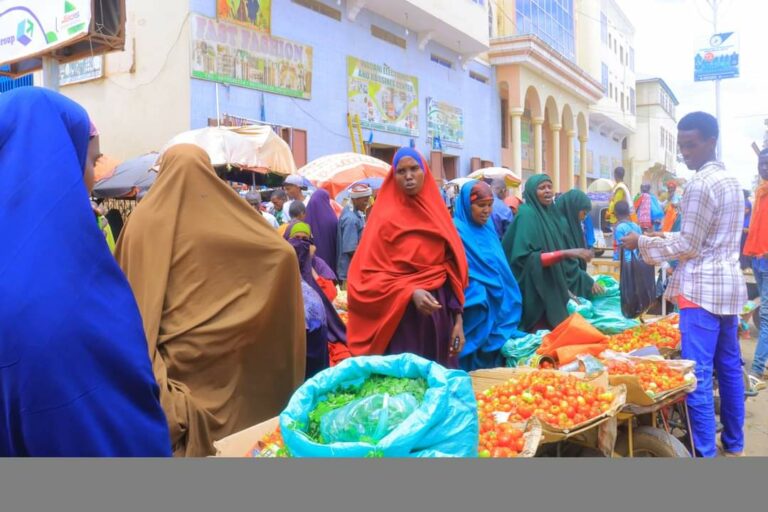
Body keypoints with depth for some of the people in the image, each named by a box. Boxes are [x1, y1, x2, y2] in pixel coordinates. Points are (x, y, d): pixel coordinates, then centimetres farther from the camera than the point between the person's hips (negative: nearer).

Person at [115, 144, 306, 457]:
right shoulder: (225, 221, -9)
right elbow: (283, 252, -3)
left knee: (164, 430, 12)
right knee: (218, 419, 15)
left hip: (165, 356, 0)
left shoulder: (142, 220, -7)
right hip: (215, 353, 0)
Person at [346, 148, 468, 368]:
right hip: (404, 315, -4)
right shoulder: (385, 218, -6)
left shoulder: (437, 212, 7)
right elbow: (371, 274, -9)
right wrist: (410, 292, -23)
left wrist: (458, 319, 0)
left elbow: (454, 267, 6)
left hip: (440, 311, 5)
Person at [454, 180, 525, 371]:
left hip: (498, 306, 8)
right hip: (476, 310, -8)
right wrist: (481, 293, -22)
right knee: (477, 364, -4)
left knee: (494, 357, 13)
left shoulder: (488, 227, 12)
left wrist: (505, 300, 15)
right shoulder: (456, 230, -13)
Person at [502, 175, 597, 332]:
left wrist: (564, 289, 13)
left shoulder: (549, 213, 10)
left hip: (551, 290, 8)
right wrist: (566, 253, -25)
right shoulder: (527, 215, -13)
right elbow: (526, 257, -22)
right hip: (534, 294, -7)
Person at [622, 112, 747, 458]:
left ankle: (705, 454, -2)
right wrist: (669, 235, 16)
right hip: (728, 285, 10)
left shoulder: (700, 185, -16)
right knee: (729, 367, 16)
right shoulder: (731, 180, 14)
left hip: (702, 289, -10)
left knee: (697, 375, -7)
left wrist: (642, 242, -6)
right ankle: (734, 444, 27)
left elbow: (688, 246, -15)